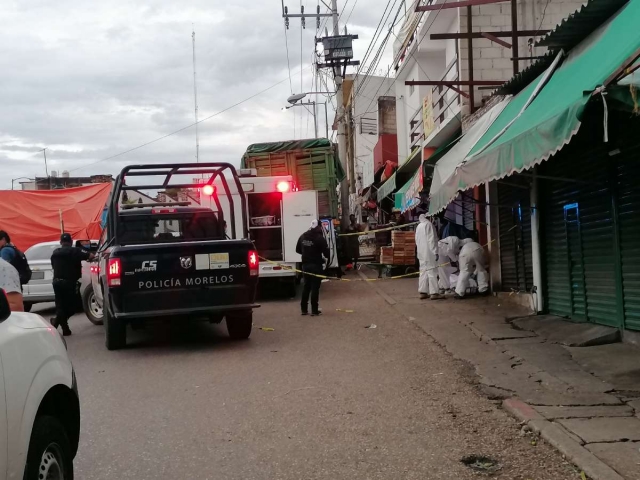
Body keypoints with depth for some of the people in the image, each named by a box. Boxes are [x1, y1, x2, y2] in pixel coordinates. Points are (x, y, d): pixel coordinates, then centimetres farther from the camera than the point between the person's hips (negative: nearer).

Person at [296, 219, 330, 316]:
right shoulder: (319, 238, -16)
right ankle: (314, 310, -1)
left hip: (305, 264, 6)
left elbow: (298, 249, 14)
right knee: (315, 287, -2)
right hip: (316, 265, -6)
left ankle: (304, 309, 18)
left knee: (306, 286, 15)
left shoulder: (303, 236, 5)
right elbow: (326, 252, -16)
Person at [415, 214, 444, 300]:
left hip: (421, 253, 8)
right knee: (432, 271, -7)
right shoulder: (428, 224, -9)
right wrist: (435, 252, -16)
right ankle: (434, 293, -10)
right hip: (429, 252, -8)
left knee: (423, 271, 9)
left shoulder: (418, 226, 14)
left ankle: (423, 292, 6)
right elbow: (432, 240, -15)